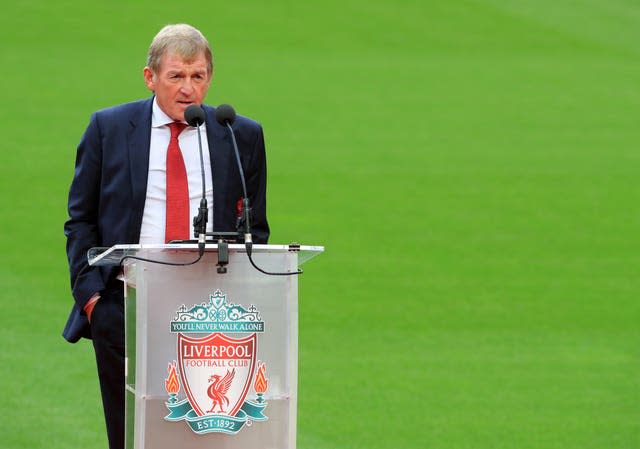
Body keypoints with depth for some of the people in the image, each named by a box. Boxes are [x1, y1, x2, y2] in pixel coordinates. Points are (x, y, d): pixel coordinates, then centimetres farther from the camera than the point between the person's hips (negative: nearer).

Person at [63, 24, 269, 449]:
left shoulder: (243, 136, 8)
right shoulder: (108, 128, 6)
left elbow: (255, 229, 12)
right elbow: (81, 219, 8)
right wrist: (90, 293, -3)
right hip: (124, 308, 0)